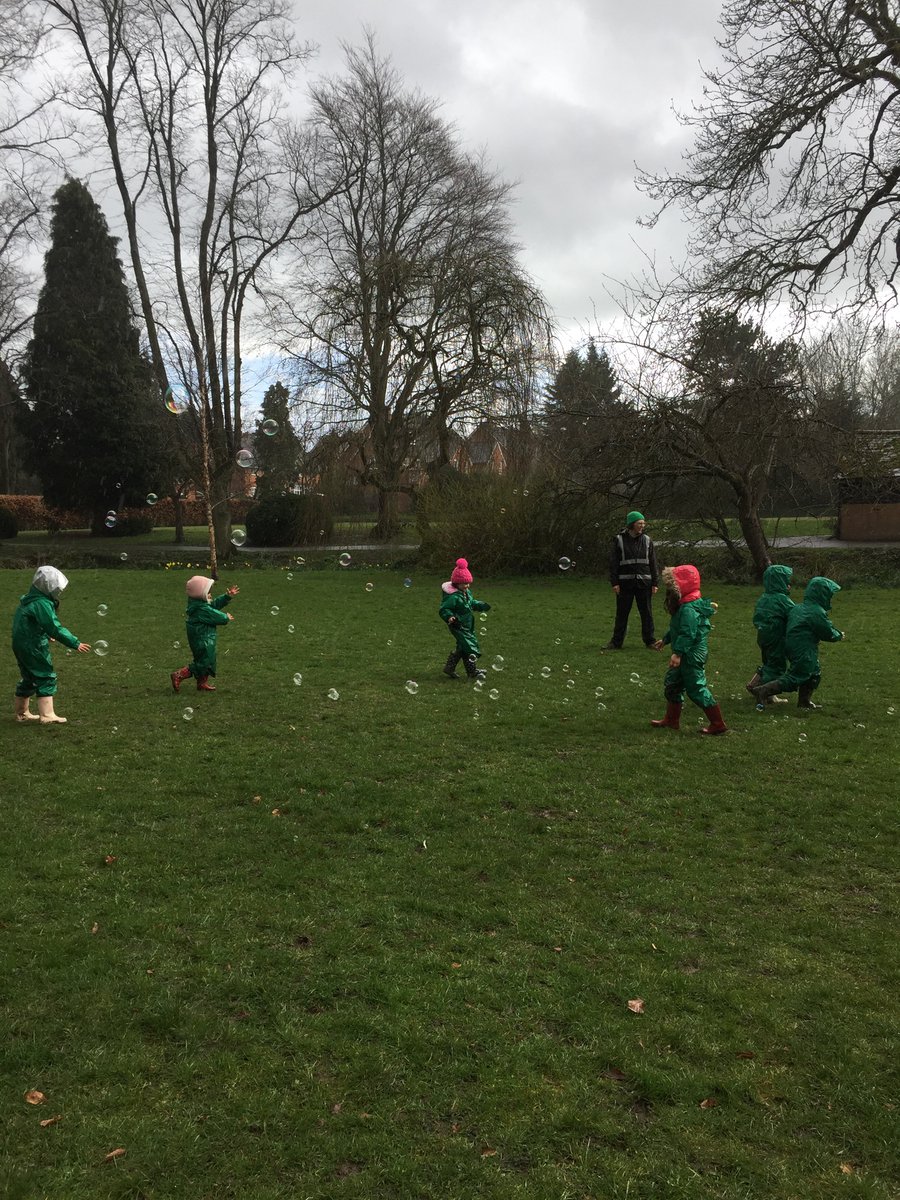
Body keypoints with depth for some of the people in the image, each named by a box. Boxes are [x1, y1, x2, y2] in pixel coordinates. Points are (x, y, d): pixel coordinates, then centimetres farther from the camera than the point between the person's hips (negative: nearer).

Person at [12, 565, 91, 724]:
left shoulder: (30, 599, 9)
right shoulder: (42, 604, -22)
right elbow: (55, 628, -26)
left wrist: (46, 635, 27)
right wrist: (75, 644, -23)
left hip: (21, 644, 10)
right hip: (34, 647, -10)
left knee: (29, 678, 19)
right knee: (46, 677, -5)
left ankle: (22, 712, 29)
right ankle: (47, 715, -7)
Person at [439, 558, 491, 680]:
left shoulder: (467, 592, 7)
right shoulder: (453, 597, -22)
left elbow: (472, 603, 24)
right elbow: (443, 609, -24)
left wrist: (482, 606, 11)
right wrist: (450, 617, -40)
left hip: (468, 626, 10)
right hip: (459, 626, -10)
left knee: (462, 647, 17)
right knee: (470, 647, -7)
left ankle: (449, 667, 28)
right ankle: (473, 671, 3)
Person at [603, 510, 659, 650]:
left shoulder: (647, 540, 7)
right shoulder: (619, 540, -1)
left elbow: (653, 563, 9)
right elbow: (613, 563, -1)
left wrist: (655, 583, 4)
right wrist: (614, 582, -7)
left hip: (644, 582, 2)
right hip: (625, 583, -2)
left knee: (646, 613, 6)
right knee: (621, 613, 4)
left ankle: (650, 641, 15)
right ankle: (616, 642, 12)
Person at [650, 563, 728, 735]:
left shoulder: (689, 608, -22)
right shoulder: (683, 605, 11)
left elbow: (687, 633, -29)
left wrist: (678, 653, -32)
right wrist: (665, 640, 31)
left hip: (692, 656, -11)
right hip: (686, 656, 11)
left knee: (696, 688, -6)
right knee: (672, 683, 16)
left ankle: (718, 724, 1)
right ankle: (671, 720, 25)